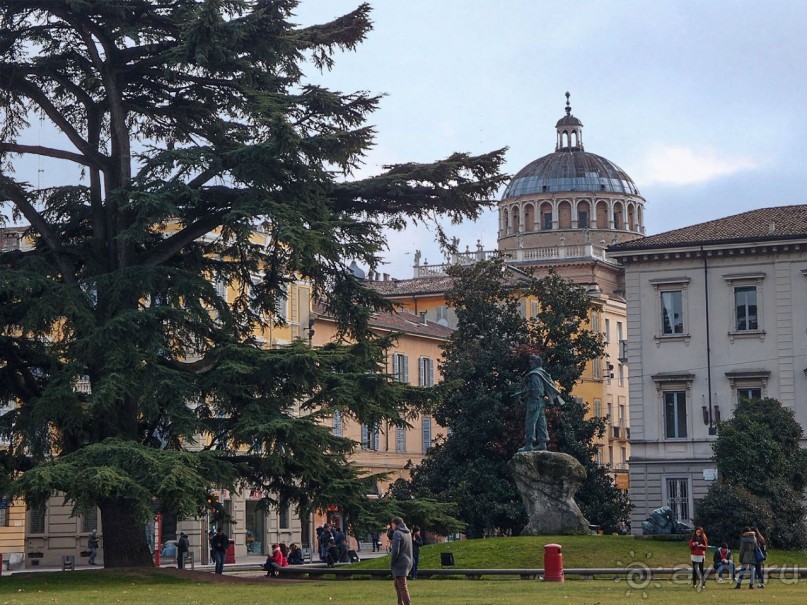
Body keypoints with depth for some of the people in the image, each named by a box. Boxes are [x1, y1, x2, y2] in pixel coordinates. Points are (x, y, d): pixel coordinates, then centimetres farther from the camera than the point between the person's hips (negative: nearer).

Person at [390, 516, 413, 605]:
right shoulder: (408, 533, 14)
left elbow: (395, 551, -19)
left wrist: (391, 563, -8)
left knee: (402, 587, -9)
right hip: (408, 562, 9)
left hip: (400, 564, -9)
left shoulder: (397, 533, -13)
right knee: (397, 583, 22)